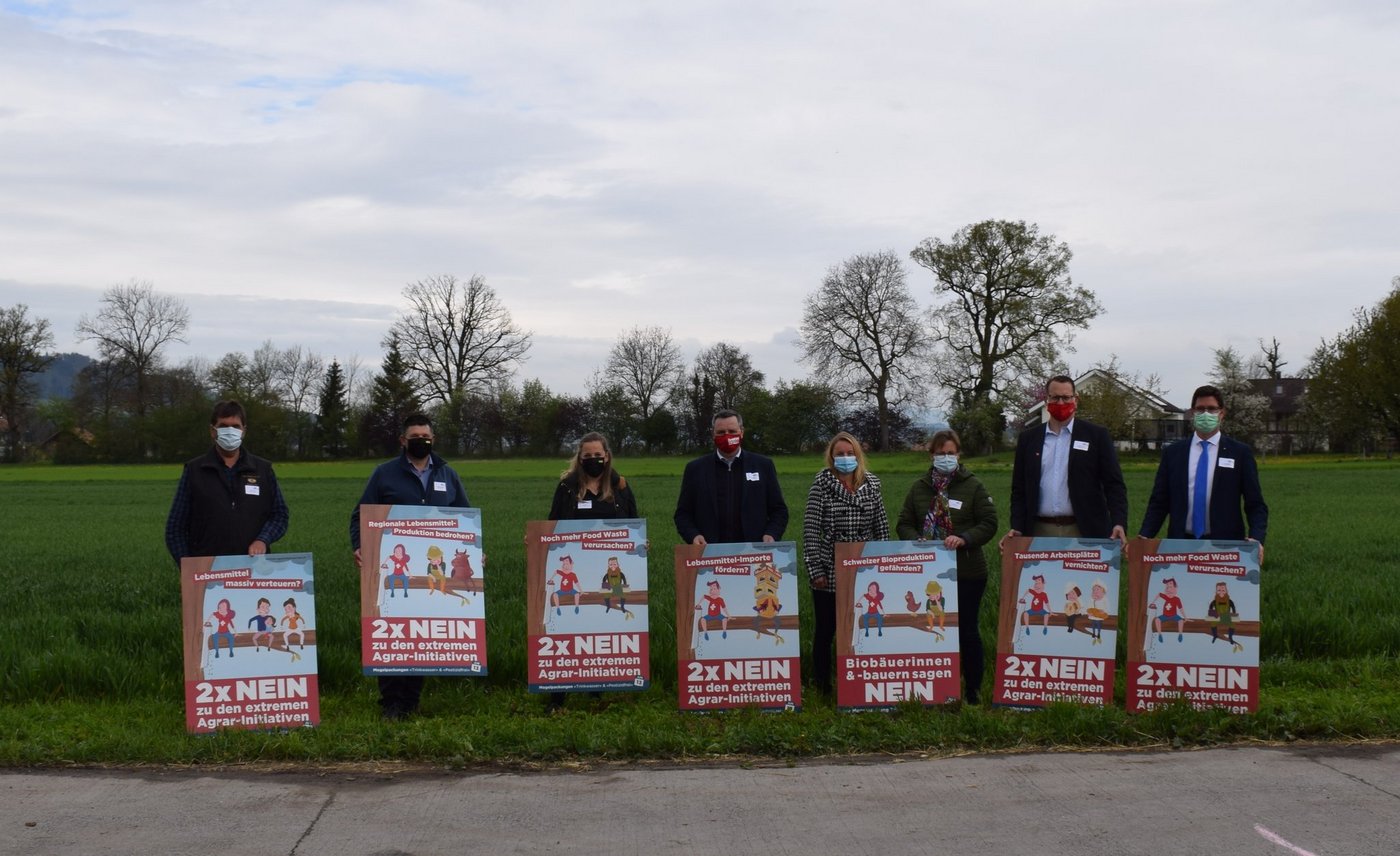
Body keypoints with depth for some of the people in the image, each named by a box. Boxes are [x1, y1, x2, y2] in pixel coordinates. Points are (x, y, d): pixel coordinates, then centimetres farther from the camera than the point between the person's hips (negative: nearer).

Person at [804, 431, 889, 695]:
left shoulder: (871, 483, 4)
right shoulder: (822, 483, -6)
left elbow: (882, 527, 9)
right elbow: (810, 529, -7)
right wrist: (815, 570, -10)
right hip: (829, 573, -2)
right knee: (825, 631, 7)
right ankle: (822, 686, 20)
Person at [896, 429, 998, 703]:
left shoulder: (972, 486, -1)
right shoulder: (919, 487, 8)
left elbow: (989, 523, -4)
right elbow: (904, 524, 9)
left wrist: (964, 539, -20)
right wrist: (917, 541, -12)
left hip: (967, 572, -2)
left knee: (967, 630, 5)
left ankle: (973, 690, 16)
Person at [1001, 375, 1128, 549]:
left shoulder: (1097, 435, 5)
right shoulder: (1028, 438, 12)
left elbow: (1114, 485, 2)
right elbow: (1019, 489, 13)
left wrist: (1119, 524, -13)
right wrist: (1016, 528, 1)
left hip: (1084, 532, -2)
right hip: (1040, 532, 2)